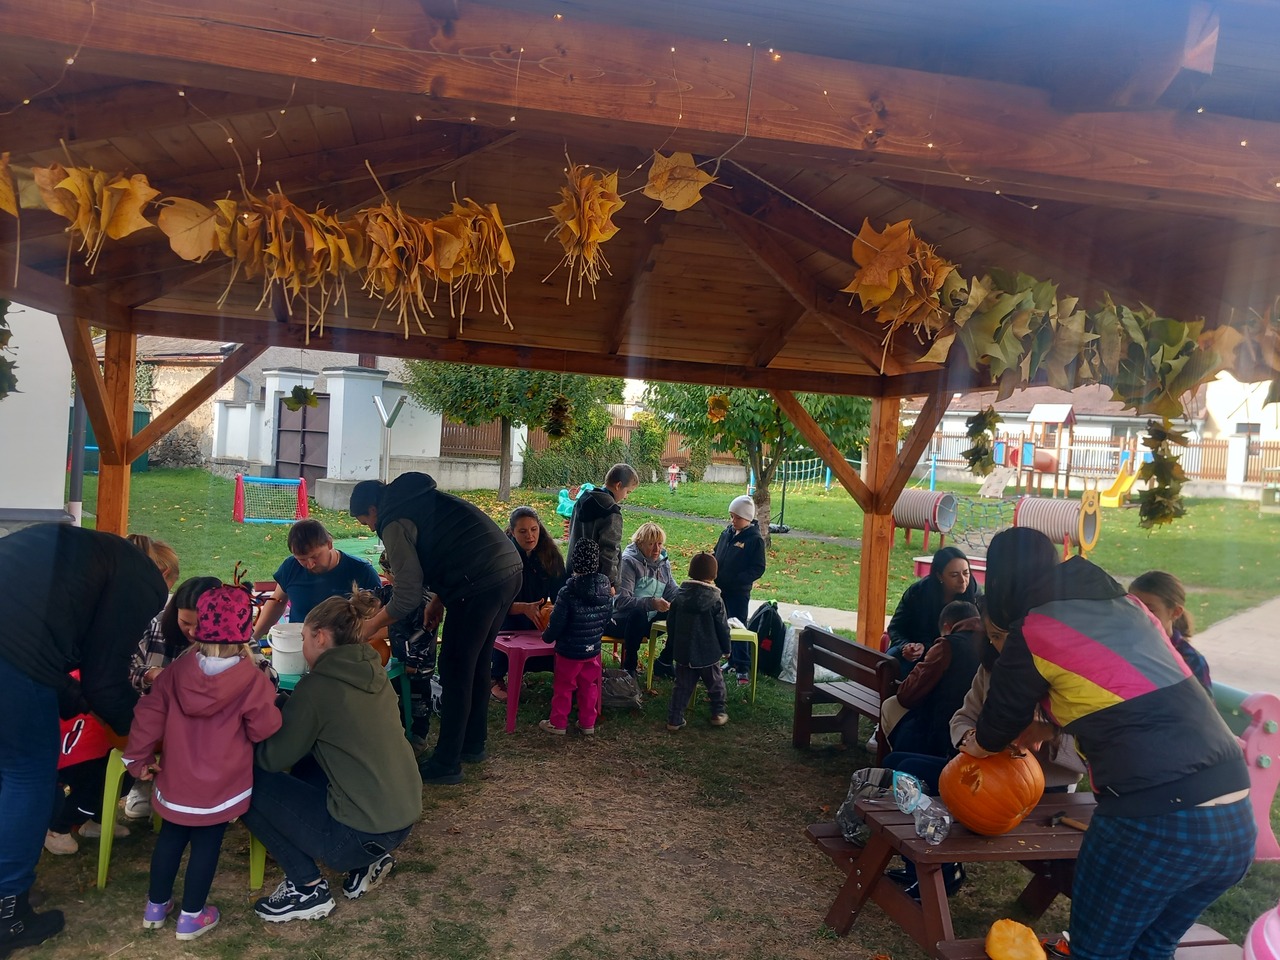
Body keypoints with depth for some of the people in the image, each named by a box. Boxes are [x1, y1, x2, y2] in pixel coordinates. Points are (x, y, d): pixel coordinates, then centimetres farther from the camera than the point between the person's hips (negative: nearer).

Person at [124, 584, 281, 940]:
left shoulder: (177, 670, -7)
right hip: (221, 786, -4)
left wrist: (139, 759, 14)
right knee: (206, 845, 11)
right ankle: (191, 917, 23)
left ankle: (156, 907, 37)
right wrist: (266, 697, 7)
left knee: (170, 837, 22)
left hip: (175, 781, 4)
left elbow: (149, 715, 1)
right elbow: (266, 732, -12)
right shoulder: (253, 681, -20)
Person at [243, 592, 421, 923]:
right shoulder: (372, 673, 7)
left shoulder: (318, 684, -14)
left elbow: (272, 759, -5)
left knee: (248, 783, 3)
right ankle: (367, 862, 19)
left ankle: (308, 889, 8)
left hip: (361, 834, -8)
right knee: (306, 764, 26)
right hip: (404, 819, 8)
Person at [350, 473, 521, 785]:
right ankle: (473, 744, 34)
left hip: (482, 583, -9)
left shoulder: (394, 522, -5)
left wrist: (370, 626, 5)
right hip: (510, 569, 9)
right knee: (478, 663, 21)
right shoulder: (419, 499, 23)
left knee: (455, 671, 2)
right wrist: (438, 601, 22)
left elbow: (407, 594, -9)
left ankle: (446, 764, 11)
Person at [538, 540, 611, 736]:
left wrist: (546, 636, 1)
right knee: (589, 687, 17)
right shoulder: (605, 590, -6)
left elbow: (557, 623, -18)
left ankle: (558, 723, 23)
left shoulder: (567, 593, -23)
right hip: (593, 649, 5)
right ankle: (588, 723, 26)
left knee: (563, 687, 11)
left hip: (569, 651, -5)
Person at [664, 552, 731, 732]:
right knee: (715, 683, 17)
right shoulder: (715, 601, -13)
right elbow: (722, 628, -8)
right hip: (708, 653, -3)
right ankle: (718, 714, 28)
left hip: (683, 652, 3)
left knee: (682, 686, 9)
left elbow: (670, 623, 7)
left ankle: (674, 719, 7)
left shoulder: (679, 596, -1)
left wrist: (672, 646, 19)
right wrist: (726, 648, 7)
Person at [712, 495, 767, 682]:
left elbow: (758, 569, -13)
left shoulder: (755, 539, -11)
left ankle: (743, 668, 5)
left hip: (739, 593, -6)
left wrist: (735, 580, -22)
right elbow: (716, 555, 18)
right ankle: (732, 660, 27)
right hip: (719, 589, 6)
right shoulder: (727, 533, 6)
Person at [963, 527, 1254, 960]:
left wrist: (975, 746, 28)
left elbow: (999, 721, 8)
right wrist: (1045, 729, 35)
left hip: (1152, 822, -7)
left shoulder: (1032, 633, -6)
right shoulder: (1124, 606, 14)